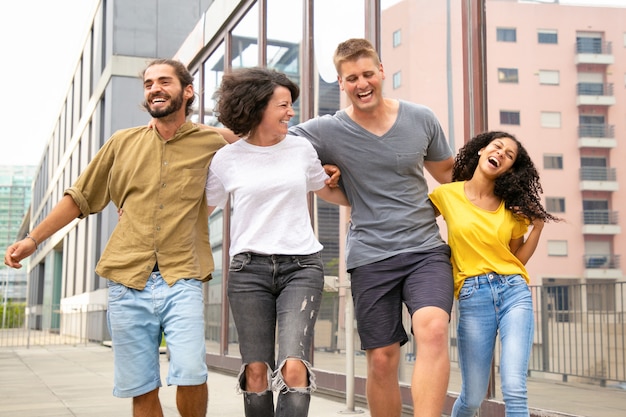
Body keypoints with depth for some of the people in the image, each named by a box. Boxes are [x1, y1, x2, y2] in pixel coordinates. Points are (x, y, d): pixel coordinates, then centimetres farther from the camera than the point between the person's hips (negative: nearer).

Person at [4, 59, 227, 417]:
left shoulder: (212, 143, 6)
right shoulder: (123, 142, 13)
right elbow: (81, 197, 20)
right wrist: (33, 239, 17)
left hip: (182, 280, -2)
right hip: (128, 281, 2)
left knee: (190, 374, -19)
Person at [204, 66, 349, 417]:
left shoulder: (302, 149, 8)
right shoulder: (227, 159, 4)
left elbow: (326, 191, 26)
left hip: (301, 266, 0)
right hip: (249, 269, 0)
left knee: (294, 368, -16)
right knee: (257, 371, -2)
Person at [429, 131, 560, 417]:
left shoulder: (513, 208, 10)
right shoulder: (447, 195, 3)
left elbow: (519, 258, 14)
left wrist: (538, 225, 4)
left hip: (514, 293, 2)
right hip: (473, 297, -1)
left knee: (514, 390, -14)